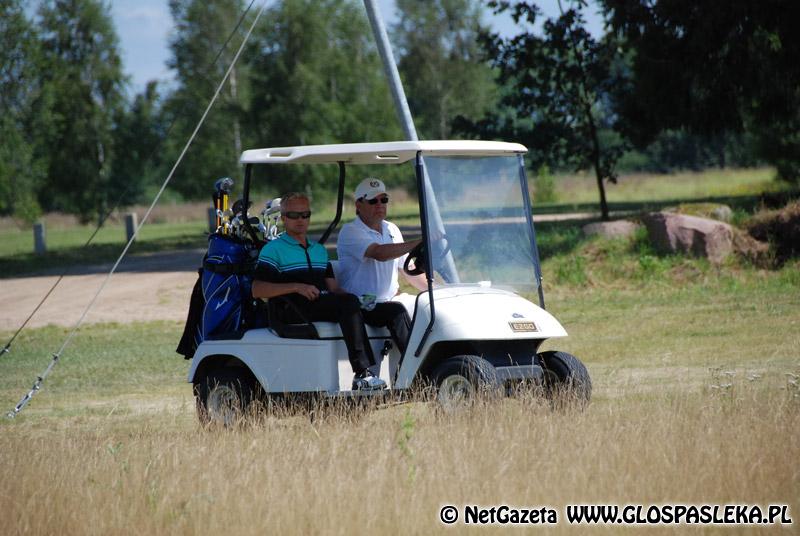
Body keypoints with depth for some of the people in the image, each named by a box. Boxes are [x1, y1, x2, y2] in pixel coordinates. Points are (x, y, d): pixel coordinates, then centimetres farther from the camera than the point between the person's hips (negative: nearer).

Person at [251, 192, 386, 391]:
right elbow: (257, 290, -6)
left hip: (324, 305, 7)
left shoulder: (319, 250, 28)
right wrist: (297, 287, -15)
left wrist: (350, 297, 0)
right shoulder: (273, 249, 6)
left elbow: (333, 287, 23)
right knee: (349, 303, -29)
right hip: (295, 311, -7)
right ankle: (362, 374, -37)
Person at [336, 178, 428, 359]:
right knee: (397, 311, -31)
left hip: (388, 302, 7)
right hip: (361, 307, -7)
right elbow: (380, 253, -26)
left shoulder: (392, 230, 16)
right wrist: (421, 243, -32)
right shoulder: (350, 232, -9)